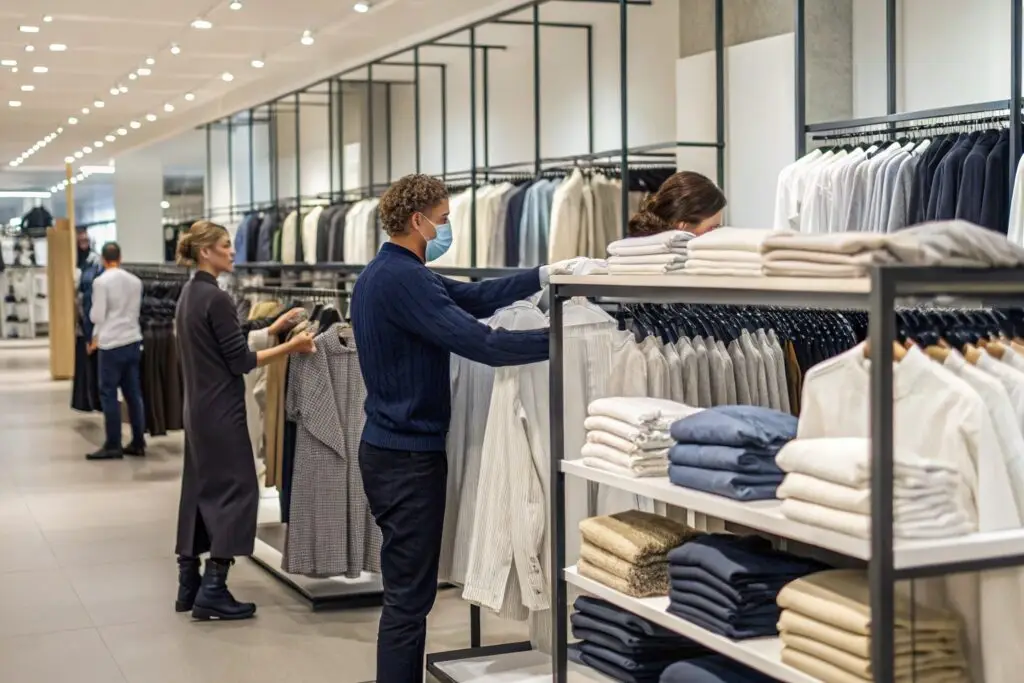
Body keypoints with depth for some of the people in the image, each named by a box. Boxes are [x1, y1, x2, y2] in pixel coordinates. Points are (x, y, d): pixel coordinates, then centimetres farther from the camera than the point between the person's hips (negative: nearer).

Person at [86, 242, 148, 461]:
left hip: (111, 344, -6)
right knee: (133, 393, 9)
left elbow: (97, 316, -10)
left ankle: (113, 446, 0)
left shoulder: (101, 281, -10)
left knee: (109, 394, 0)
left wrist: (96, 338, 11)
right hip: (133, 341, 6)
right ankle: (138, 443, 12)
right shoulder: (135, 281, 6)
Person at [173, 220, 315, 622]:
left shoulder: (189, 294, 12)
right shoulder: (215, 298, -17)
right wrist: (290, 347, -14)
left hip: (199, 407, 10)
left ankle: (189, 585, 17)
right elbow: (240, 361, -17)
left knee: (201, 488, 13)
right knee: (235, 489, -4)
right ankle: (212, 591, -5)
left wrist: (270, 329, 19)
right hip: (221, 409, -10)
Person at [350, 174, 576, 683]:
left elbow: (472, 297, 14)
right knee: (409, 595, -4)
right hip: (408, 455, -11)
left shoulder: (385, 273, 13)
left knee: (406, 589, 17)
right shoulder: (402, 278, -20)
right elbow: (480, 342, -26)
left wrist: (543, 275, 7)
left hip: (391, 448, 11)